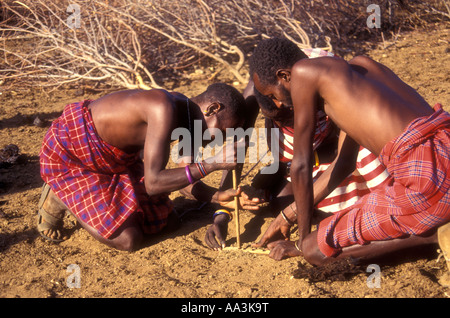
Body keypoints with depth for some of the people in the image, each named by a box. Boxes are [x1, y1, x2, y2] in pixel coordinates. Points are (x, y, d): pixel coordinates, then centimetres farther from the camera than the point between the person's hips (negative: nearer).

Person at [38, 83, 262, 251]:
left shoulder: (190, 119, -6)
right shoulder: (165, 109, -34)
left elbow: (187, 180, -1)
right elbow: (153, 183, -36)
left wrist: (219, 196, -20)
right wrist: (213, 164, -36)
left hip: (114, 156, 9)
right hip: (70, 152, -9)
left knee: (167, 221, 8)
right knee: (128, 239, -13)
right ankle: (59, 200, 5)